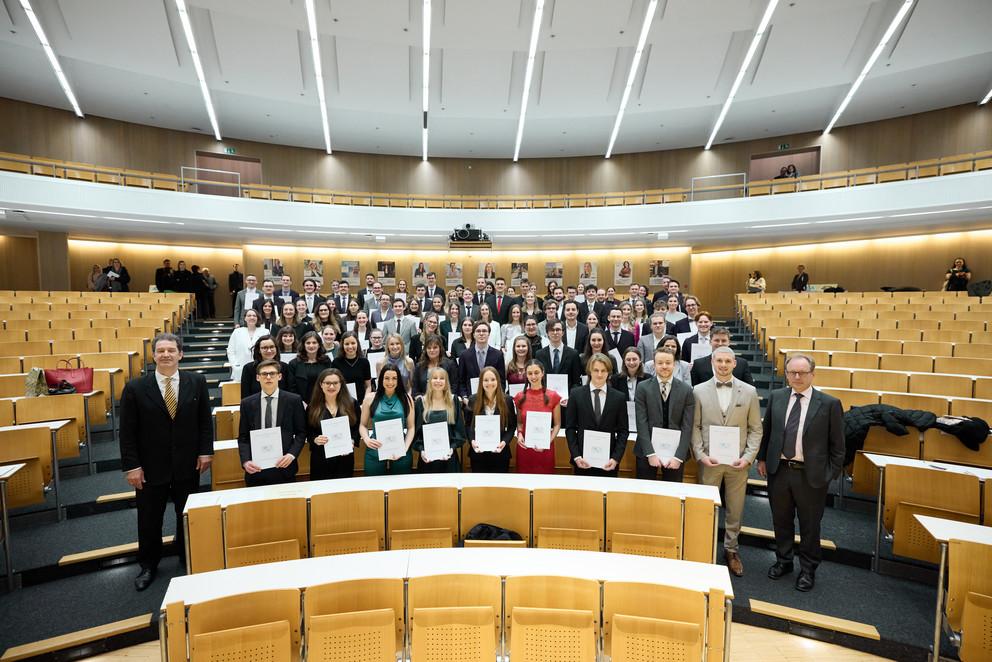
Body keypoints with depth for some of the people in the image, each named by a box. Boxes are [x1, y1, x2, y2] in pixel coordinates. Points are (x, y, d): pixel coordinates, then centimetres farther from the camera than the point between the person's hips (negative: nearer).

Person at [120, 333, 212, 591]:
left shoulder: (196, 382, -5)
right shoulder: (135, 388, -8)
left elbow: (205, 420, 1)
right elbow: (127, 431, -5)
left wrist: (205, 451, -5)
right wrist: (131, 465, -9)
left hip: (188, 463, 1)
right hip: (150, 467, -1)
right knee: (149, 519, 14)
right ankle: (148, 566, 37)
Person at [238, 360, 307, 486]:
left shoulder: (294, 400, -2)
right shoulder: (247, 403, 4)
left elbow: (301, 432, 1)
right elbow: (243, 437, 5)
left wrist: (291, 454, -13)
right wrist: (245, 461, -9)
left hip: (284, 467, -1)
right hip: (256, 468, 1)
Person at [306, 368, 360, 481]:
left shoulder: (351, 404, 2)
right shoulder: (312, 407, 2)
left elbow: (357, 428, 4)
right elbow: (308, 433, 3)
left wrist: (352, 442, -13)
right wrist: (315, 440, -17)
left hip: (344, 459, 1)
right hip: (320, 460, 0)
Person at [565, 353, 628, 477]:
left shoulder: (619, 398, 2)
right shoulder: (576, 394, 0)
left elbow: (623, 431, 3)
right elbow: (570, 428, 1)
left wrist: (616, 458, -7)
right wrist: (576, 456, -8)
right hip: (583, 461, 0)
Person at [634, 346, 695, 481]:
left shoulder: (686, 390, 1)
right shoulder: (643, 388, -2)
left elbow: (687, 426, -3)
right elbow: (641, 423, -6)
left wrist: (679, 456, -10)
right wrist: (651, 453, -13)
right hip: (646, 452, 0)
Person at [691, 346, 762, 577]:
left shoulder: (749, 391, 0)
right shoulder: (699, 391, -2)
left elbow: (755, 429, 2)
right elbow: (695, 427, 0)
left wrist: (748, 457, -8)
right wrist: (700, 455, -9)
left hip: (738, 462, 1)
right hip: (709, 460, -1)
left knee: (735, 510, 14)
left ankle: (731, 550, 33)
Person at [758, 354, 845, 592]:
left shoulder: (830, 404, -8)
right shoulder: (776, 397, 1)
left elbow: (837, 444, -3)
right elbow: (766, 430, 10)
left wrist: (831, 474, -3)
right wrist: (762, 458, 10)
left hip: (811, 475, -3)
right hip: (778, 471, 3)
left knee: (810, 525, 13)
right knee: (781, 520, 17)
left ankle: (808, 569, 33)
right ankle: (783, 561, 36)